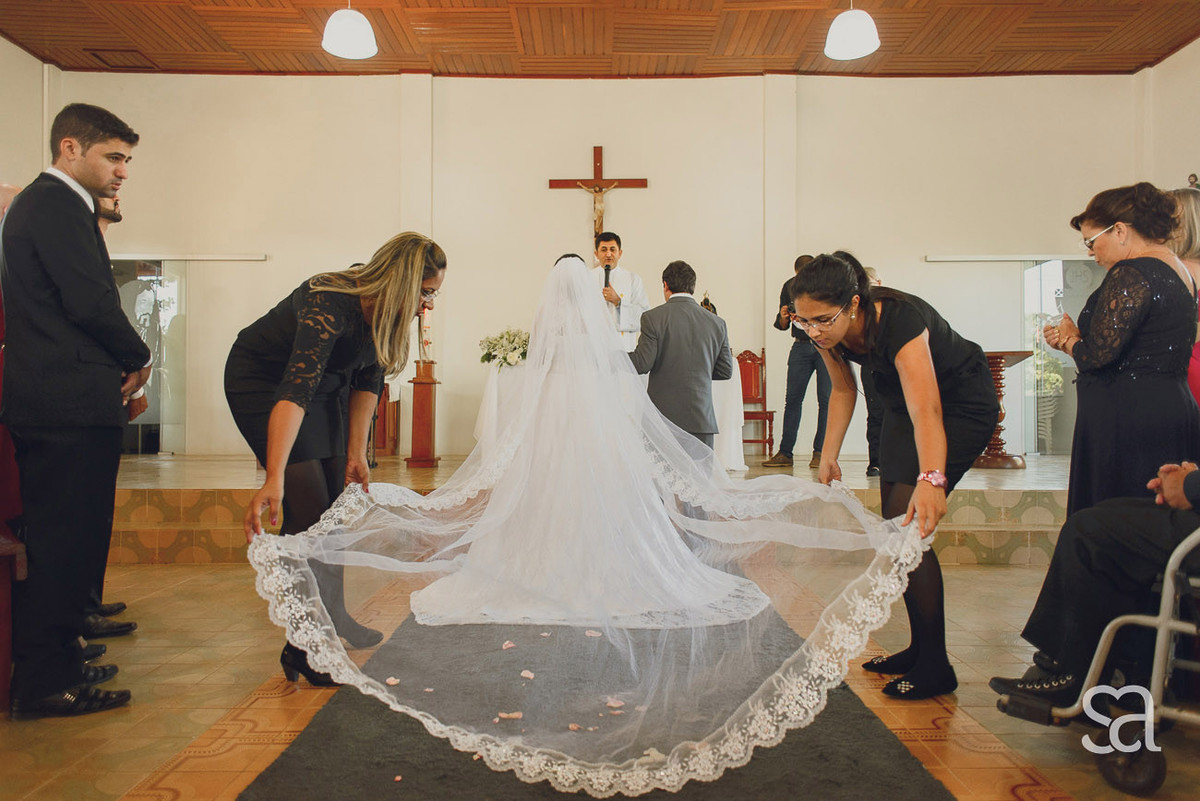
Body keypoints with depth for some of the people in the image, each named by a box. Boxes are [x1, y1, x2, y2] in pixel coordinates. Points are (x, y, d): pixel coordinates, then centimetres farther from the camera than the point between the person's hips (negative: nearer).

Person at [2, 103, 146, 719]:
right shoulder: (58, 206, -11)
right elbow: (91, 302, -19)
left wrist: (117, 366, 9)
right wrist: (138, 359, -3)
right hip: (71, 406, -10)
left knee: (58, 541, 15)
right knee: (65, 541, -4)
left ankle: (53, 664, 26)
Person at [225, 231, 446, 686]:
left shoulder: (385, 311, -14)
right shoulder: (329, 306, -38)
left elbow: (368, 380, -3)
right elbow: (294, 391, -49)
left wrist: (356, 453, -7)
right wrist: (273, 480, -58)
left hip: (323, 386, 8)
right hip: (262, 384, -8)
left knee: (337, 505, 8)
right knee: (307, 507, -14)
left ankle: (332, 618, 24)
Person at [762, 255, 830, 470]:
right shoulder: (789, 286, 6)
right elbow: (782, 324, 12)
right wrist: (783, 318, -11)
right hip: (801, 346, 3)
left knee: (826, 399, -3)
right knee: (793, 399, 0)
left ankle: (820, 452, 5)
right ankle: (785, 453, 4)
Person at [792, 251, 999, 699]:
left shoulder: (900, 321, -38)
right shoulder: (829, 332, -17)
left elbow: (926, 410, -50)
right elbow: (843, 389, 2)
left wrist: (931, 480, -65)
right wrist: (829, 455, -3)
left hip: (962, 406, -8)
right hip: (902, 404, 8)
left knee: (909, 526, -17)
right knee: (892, 523, 8)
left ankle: (935, 667, -5)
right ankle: (918, 649, 22)